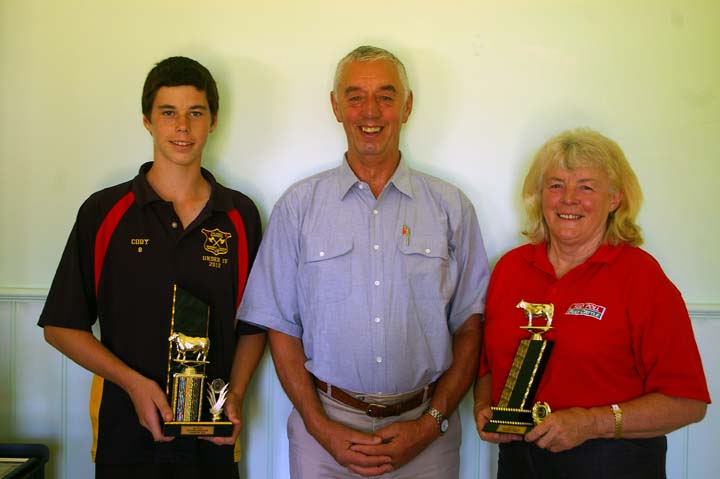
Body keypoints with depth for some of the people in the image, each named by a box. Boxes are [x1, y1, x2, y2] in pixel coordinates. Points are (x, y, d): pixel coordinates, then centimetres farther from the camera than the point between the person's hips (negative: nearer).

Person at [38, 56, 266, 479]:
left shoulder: (241, 215, 2)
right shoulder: (103, 211, -3)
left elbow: (253, 326, 7)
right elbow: (60, 326, -2)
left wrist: (235, 395, -7)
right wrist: (133, 382, -13)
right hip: (126, 431, -1)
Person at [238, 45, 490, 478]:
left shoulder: (451, 207, 2)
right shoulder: (298, 207, 0)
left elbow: (471, 325, 1)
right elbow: (281, 327, 0)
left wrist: (431, 423, -8)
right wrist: (321, 427, -8)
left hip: (424, 431, 1)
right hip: (325, 427, 0)